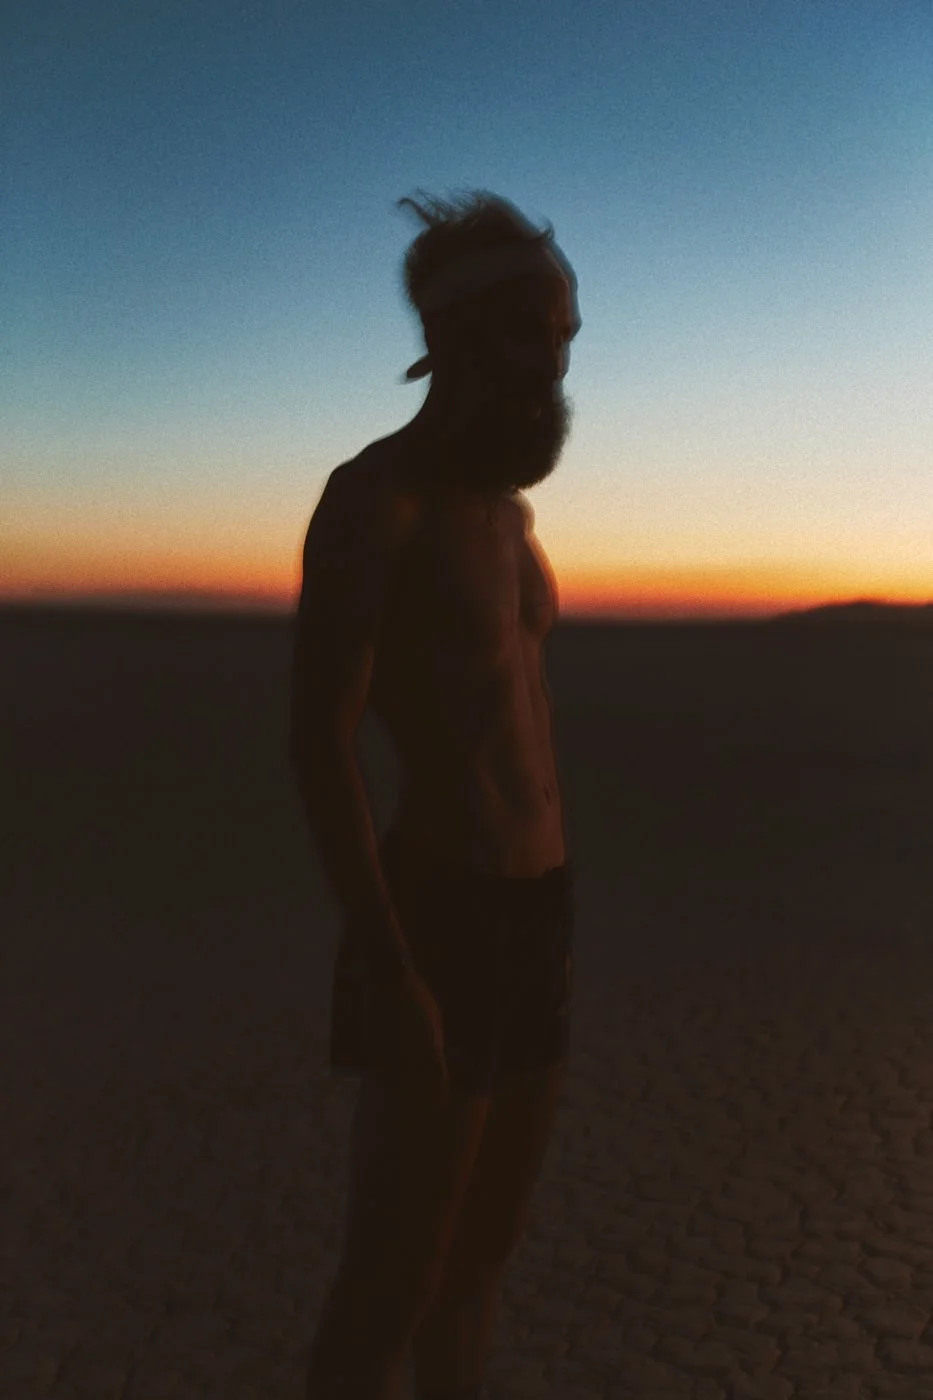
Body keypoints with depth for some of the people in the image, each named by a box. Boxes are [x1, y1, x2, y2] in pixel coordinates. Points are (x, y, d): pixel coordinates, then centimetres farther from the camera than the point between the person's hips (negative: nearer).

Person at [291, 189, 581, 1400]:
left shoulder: (504, 510, 17)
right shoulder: (368, 493, -12)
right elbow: (318, 744, -18)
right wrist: (389, 974, -22)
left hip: (533, 911, 9)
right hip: (433, 924, -9)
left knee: (486, 1242, 19)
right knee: (394, 1282, 1)